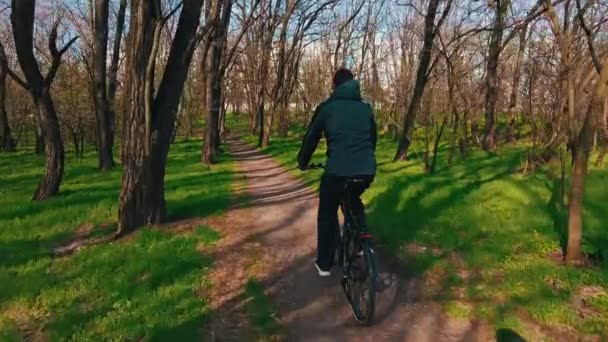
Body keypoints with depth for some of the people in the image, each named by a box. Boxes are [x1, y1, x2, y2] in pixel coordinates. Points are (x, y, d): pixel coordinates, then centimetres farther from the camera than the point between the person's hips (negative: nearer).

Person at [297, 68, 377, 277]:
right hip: (367, 170, 4)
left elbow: (311, 137, 11)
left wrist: (302, 162, 28)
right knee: (354, 200, 35)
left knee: (327, 214, 18)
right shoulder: (366, 108, 18)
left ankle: (324, 264, 21)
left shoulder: (327, 107, 7)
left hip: (338, 169, -3)